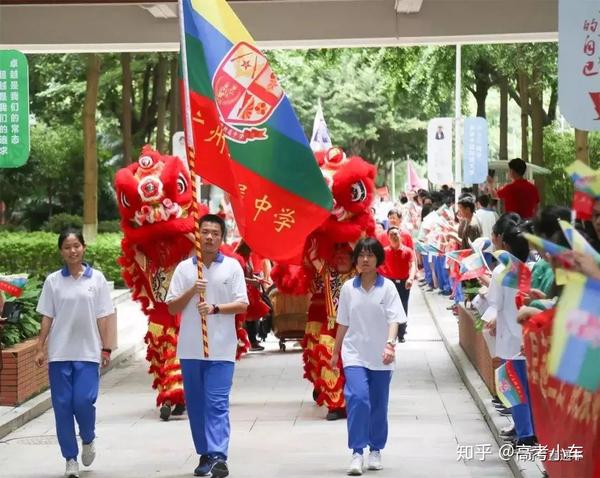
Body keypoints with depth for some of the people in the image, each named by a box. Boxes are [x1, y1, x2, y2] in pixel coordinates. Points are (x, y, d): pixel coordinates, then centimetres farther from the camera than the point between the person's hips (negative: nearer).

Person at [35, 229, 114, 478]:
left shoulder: (96, 278, 2)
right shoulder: (53, 281, 3)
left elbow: (101, 317, 4)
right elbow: (47, 318, 5)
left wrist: (105, 348, 1)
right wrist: (40, 348, 0)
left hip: (87, 352, -1)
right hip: (59, 352, 1)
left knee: (83, 401, -11)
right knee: (62, 405, 1)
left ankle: (88, 439, 21)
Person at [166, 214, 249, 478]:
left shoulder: (232, 267, 3)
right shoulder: (184, 268, 7)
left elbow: (242, 305, -1)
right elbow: (172, 308, 7)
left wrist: (215, 308, -17)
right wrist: (192, 291, -10)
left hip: (221, 349, -3)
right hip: (190, 348, 3)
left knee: (217, 404, -10)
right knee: (196, 404, 8)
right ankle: (205, 455, 19)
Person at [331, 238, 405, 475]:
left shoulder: (387, 287, -4)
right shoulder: (348, 287, 2)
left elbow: (394, 319, -11)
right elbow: (343, 323, 11)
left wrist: (390, 344, -27)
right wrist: (335, 352, 16)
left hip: (380, 356, 0)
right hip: (354, 353, 0)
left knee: (378, 405, 9)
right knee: (358, 397, -18)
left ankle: (375, 450, 27)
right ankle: (357, 453, -15)